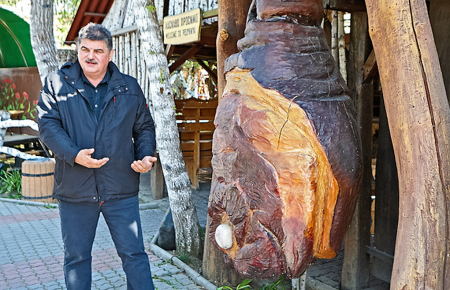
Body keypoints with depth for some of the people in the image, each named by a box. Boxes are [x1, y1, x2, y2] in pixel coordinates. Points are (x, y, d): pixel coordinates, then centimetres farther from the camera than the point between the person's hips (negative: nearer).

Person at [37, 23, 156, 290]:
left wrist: (146, 156, -5)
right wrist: (74, 155, -20)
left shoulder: (129, 87, 7)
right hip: (74, 190, 0)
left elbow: (145, 127, 14)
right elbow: (47, 124, -5)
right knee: (76, 257, 13)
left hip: (121, 190, 0)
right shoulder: (57, 83, 3)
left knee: (134, 253, 5)